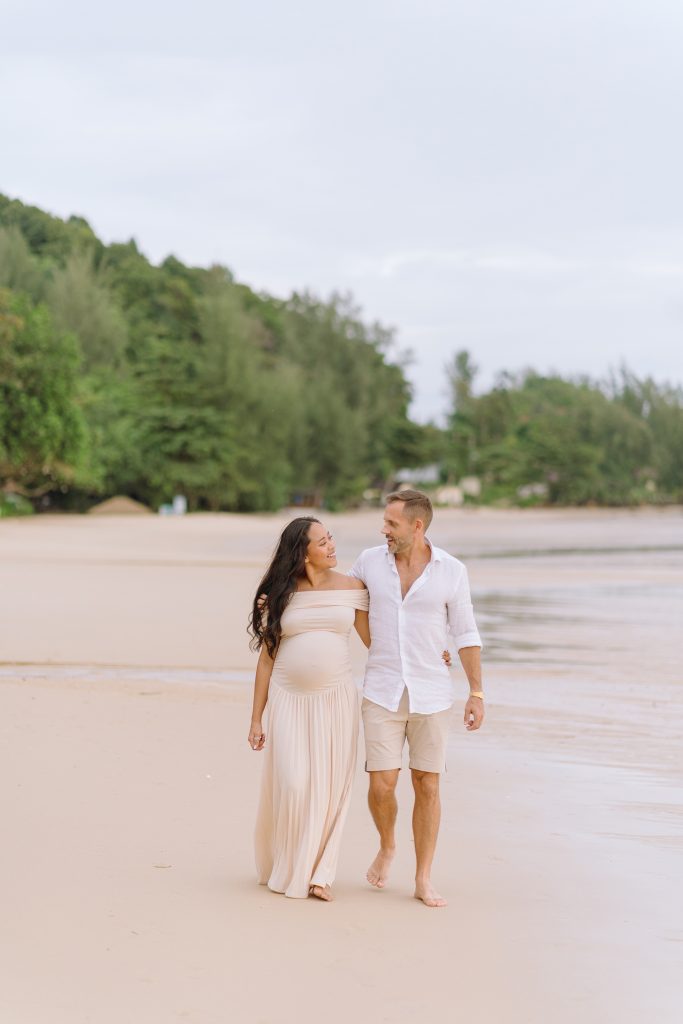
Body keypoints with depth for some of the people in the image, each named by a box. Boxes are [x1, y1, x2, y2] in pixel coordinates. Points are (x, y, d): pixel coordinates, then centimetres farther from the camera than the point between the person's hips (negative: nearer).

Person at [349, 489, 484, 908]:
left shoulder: (452, 570, -7)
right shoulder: (371, 560, -2)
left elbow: (466, 634, -1)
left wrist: (477, 693, -6)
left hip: (432, 695, -1)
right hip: (383, 692, 1)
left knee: (428, 786, 2)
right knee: (382, 785, -5)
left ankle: (424, 880, 13)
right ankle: (387, 847, 27)